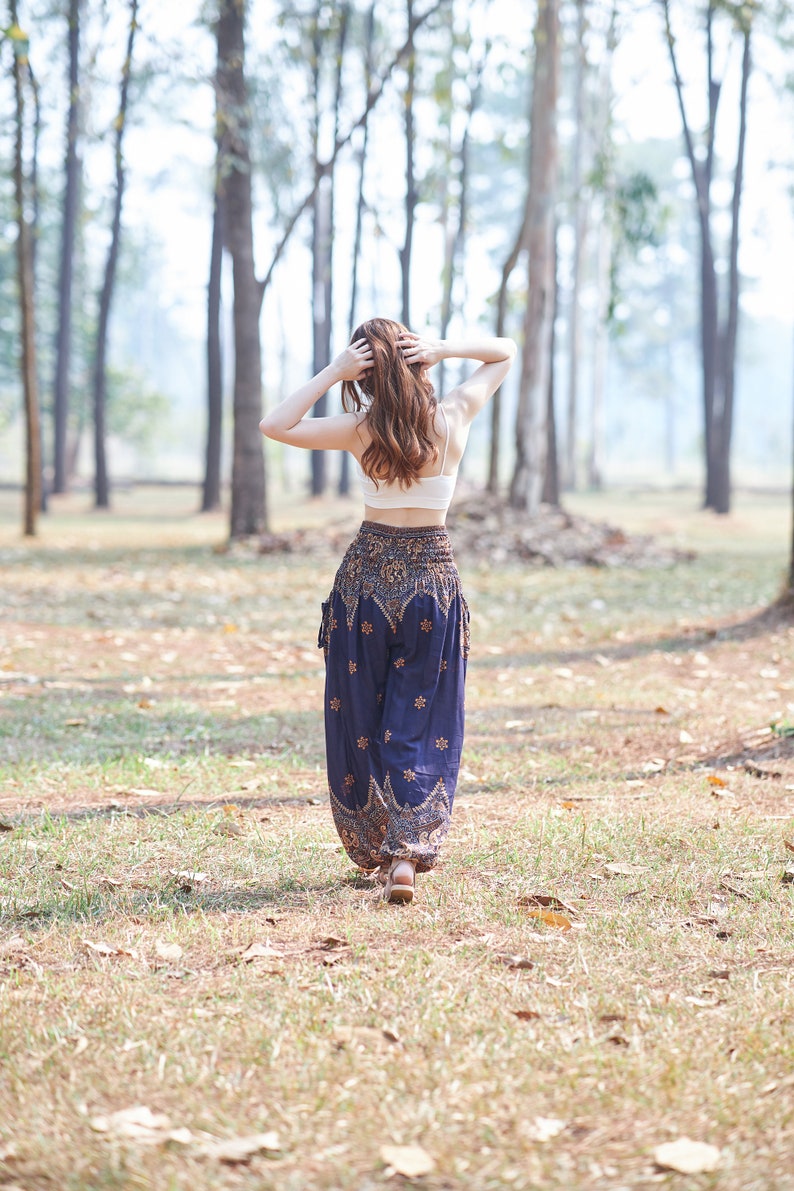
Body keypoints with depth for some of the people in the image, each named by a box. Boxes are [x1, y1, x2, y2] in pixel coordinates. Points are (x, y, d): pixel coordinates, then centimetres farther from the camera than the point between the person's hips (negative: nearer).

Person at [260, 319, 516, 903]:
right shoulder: (455, 417, -5)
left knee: (360, 721, 13)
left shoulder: (361, 429, -9)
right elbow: (505, 351, 9)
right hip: (435, 578, 1)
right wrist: (444, 348, -7)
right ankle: (407, 853, -9)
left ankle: (373, 851, 21)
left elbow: (274, 425, -3)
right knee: (422, 724, 5)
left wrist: (333, 372, -8)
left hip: (368, 575, -1)